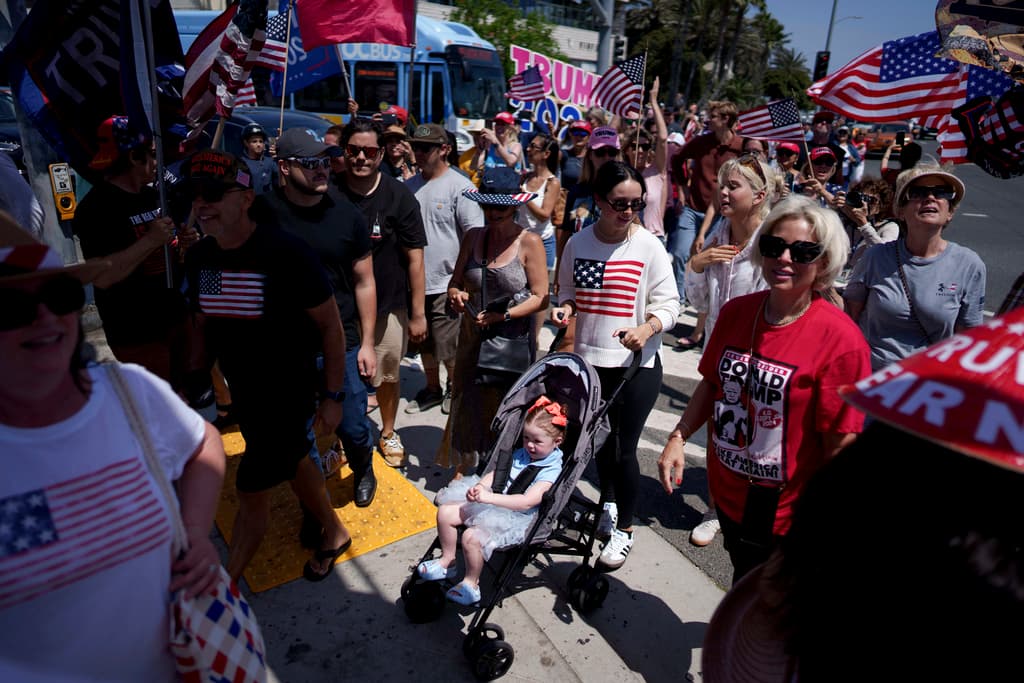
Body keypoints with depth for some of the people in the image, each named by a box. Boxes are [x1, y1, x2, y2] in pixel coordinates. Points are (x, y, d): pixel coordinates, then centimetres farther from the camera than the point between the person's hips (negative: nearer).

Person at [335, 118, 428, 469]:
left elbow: (414, 257, -6)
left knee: (388, 376, 15)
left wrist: (417, 313, -7)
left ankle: (388, 433, 38)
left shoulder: (399, 195, -7)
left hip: (389, 306, -1)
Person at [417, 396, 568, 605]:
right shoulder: (521, 454, 8)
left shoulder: (551, 471, -17)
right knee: (445, 512, 1)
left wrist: (488, 497, -35)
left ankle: (471, 584, 0)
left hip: (517, 518, -8)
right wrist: (480, 487, -15)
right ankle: (447, 561, 22)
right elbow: (496, 473, 8)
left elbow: (526, 502, -29)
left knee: (472, 537, -28)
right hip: (493, 504, 8)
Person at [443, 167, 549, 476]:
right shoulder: (473, 237, 3)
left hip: (514, 341, -3)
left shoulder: (530, 242, -9)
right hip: (473, 338, 4)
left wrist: (504, 315, -19)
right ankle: (464, 468, 30)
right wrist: (456, 296, -13)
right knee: (468, 404, 10)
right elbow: (455, 282, 9)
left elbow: (540, 297, -10)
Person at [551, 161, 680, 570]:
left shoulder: (648, 246, -10)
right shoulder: (579, 243, 0)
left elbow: (668, 303, -6)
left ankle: (624, 529, 25)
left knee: (624, 448, 1)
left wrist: (647, 329, -25)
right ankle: (608, 506, 46)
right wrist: (565, 308, -9)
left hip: (637, 362, -4)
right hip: (589, 358, 4)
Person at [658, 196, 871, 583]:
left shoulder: (840, 339, -20)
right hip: (727, 494, 5)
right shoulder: (735, 312, -4)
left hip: (784, 513, -5)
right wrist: (678, 438, 0)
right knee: (742, 591, 27)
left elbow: (841, 443, -18)